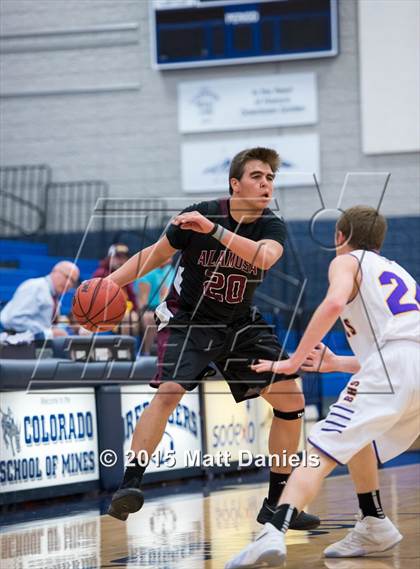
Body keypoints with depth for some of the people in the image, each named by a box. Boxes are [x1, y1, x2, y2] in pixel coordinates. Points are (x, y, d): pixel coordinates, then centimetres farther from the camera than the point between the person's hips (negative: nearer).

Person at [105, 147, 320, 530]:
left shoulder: (272, 227, -10)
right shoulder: (199, 215, -14)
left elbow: (264, 257, -34)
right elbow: (156, 255, 1)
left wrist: (214, 230, -44)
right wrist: (110, 282, -12)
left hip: (240, 325, 4)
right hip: (188, 320, -4)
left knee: (291, 400, -5)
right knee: (169, 392, -28)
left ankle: (276, 504, 5)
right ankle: (129, 485, -29)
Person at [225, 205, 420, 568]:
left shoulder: (347, 262, 15)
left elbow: (334, 303, -8)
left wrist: (295, 361, -5)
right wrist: (337, 364, 40)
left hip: (390, 368, -7)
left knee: (319, 455, -11)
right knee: (358, 438, 31)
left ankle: (274, 535, -29)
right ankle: (374, 528, 29)